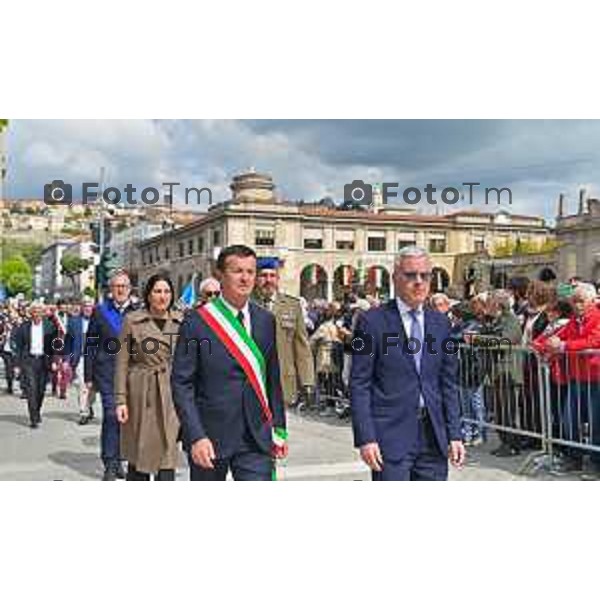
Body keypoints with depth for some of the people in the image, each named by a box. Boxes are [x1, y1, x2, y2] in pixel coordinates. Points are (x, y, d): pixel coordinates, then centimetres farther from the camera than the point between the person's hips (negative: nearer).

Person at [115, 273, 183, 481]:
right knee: (138, 455, 9)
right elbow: (122, 363, 0)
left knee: (168, 455, -3)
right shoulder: (132, 321, 0)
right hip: (140, 393, -1)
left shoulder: (181, 322, 5)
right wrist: (120, 399, -6)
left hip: (171, 394, 1)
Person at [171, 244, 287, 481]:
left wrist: (279, 428, 11)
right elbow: (181, 384, -9)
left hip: (256, 438, 3)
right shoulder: (196, 321, -7)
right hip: (210, 436, -2)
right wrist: (196, 436, -16)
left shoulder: (266, 320, 6)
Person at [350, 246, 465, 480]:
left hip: (433, 435, 5)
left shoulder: (440, 323, 11)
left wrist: (454, 434, 7)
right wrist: (365, 438, -12)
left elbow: (449, 383, 13)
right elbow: (359, 385, -5)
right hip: (390, 434, -5)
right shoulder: (372, 321, -4)